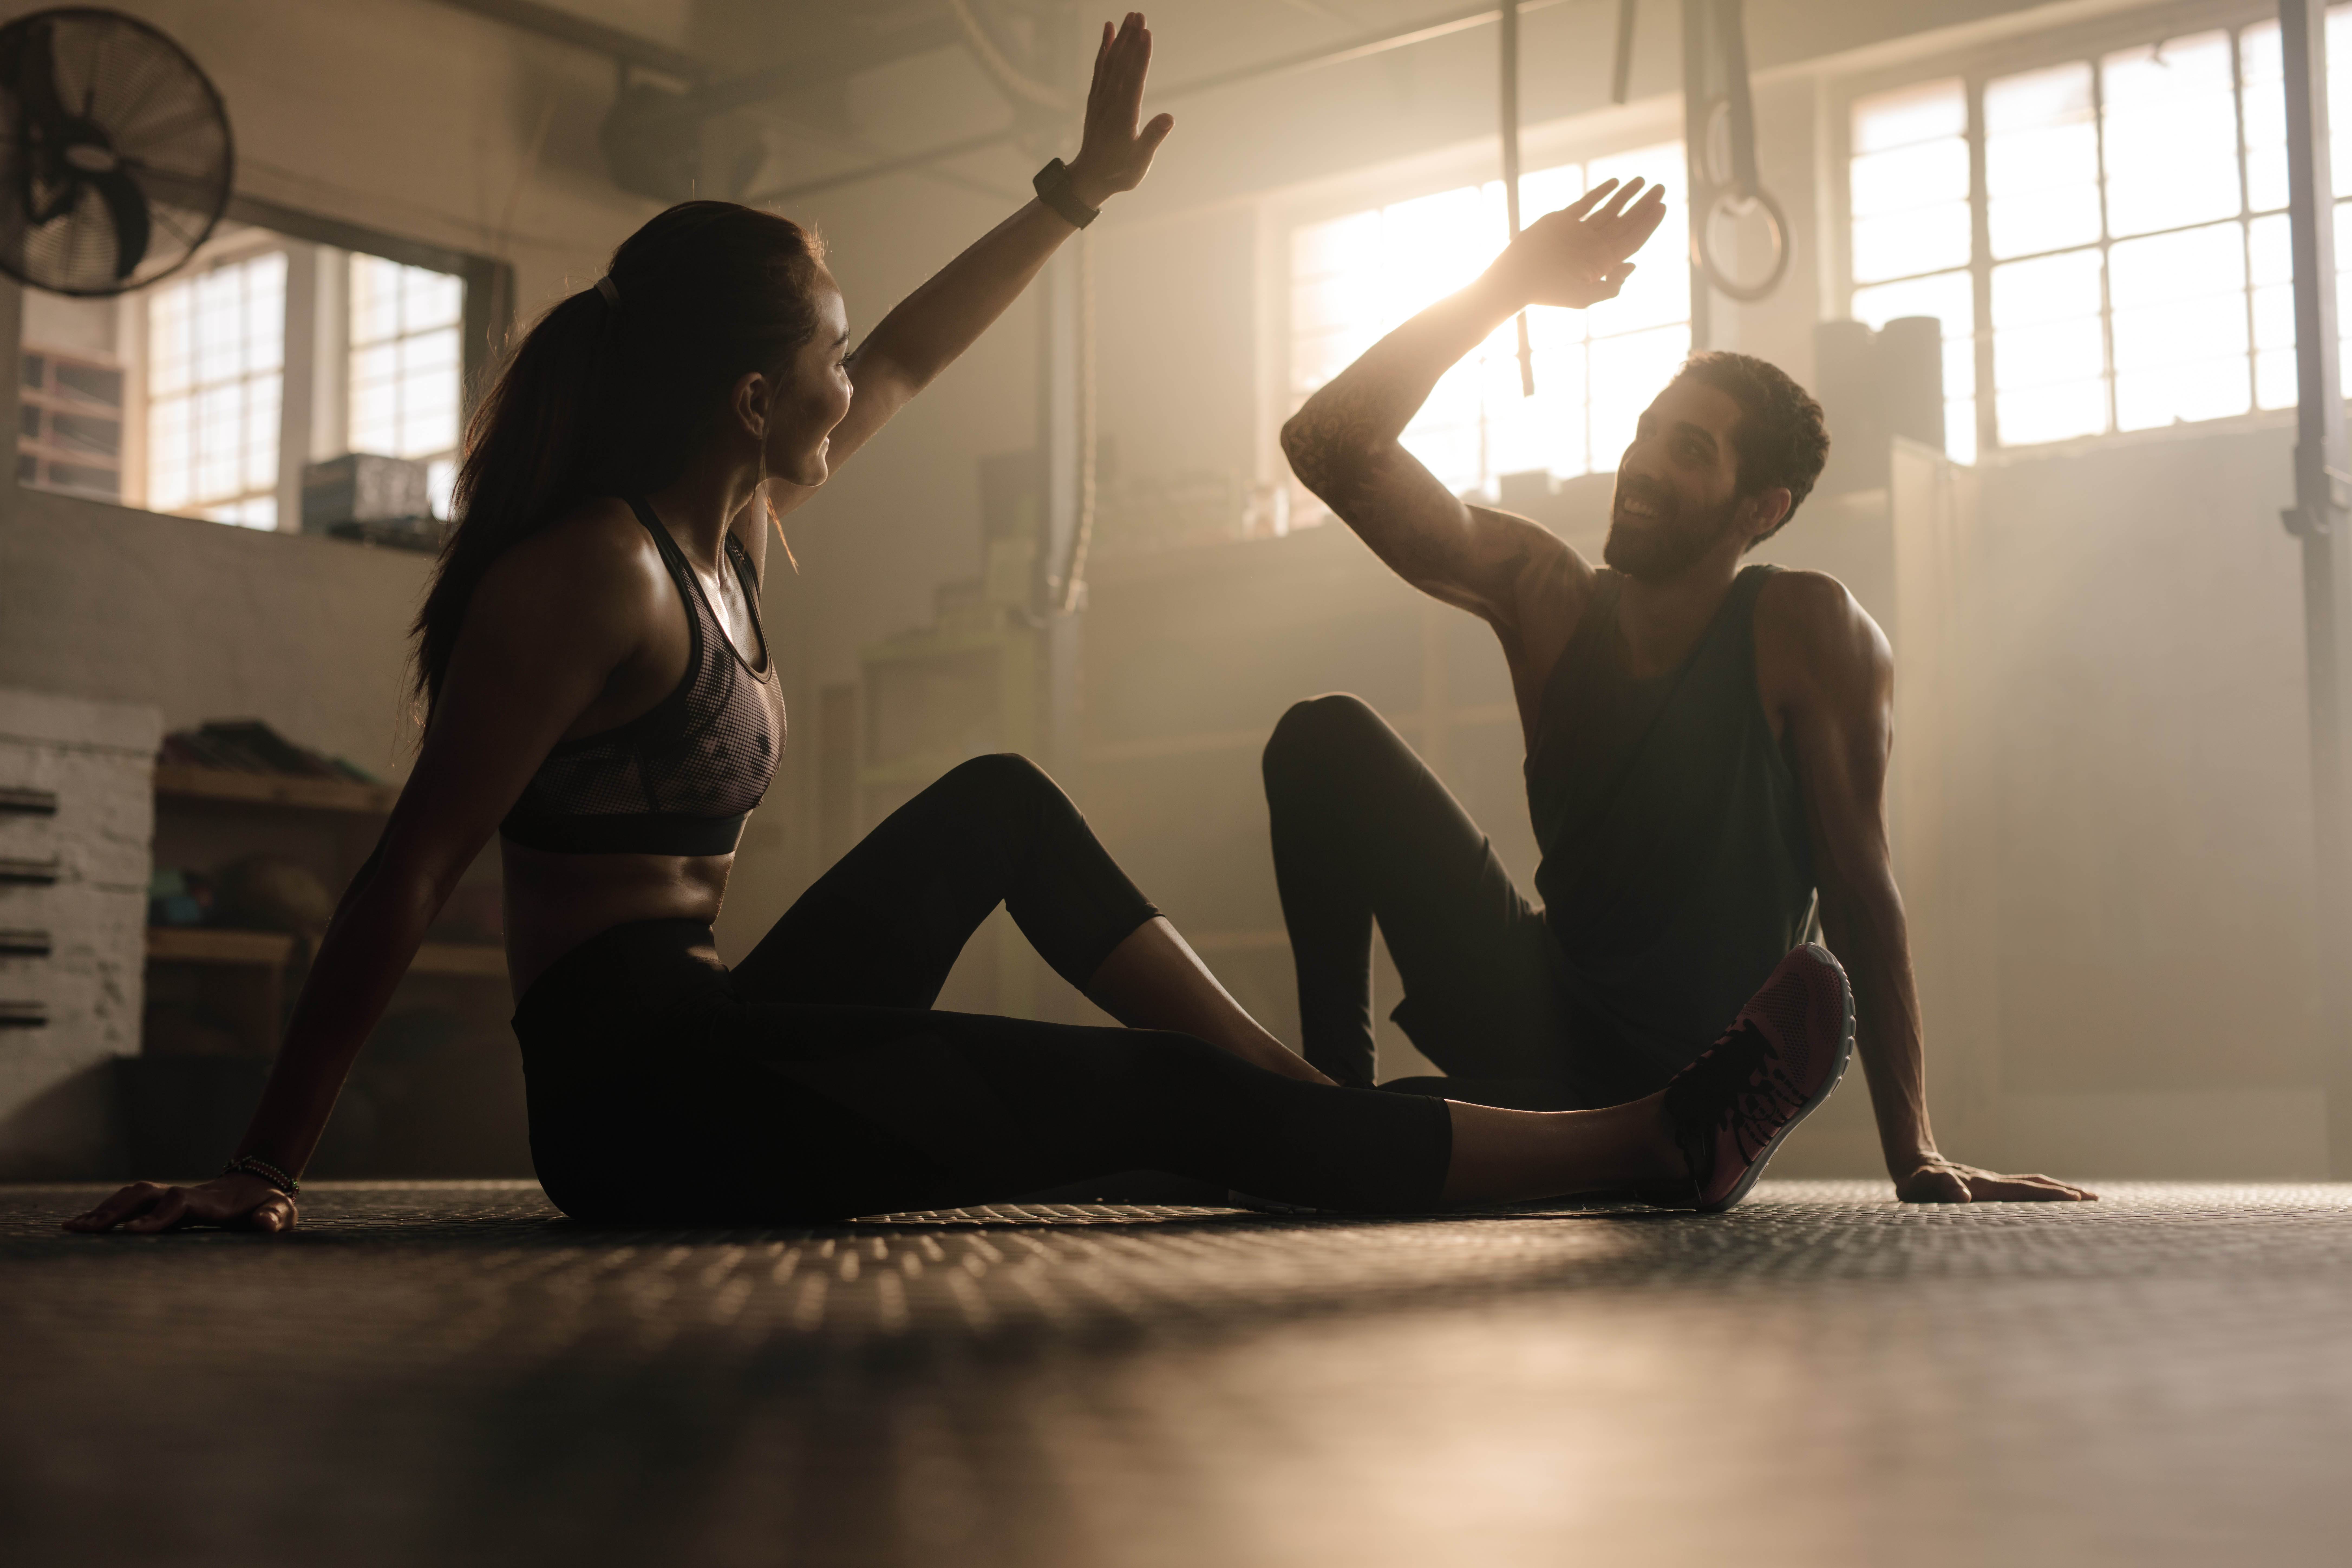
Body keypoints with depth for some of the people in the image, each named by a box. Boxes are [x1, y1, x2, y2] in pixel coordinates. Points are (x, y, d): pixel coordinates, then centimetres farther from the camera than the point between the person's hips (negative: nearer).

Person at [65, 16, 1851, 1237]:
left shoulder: (726, 525, 11)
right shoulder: (596, 572, -17)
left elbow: (910, 361, 25)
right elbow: (409, 876, -18)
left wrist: (1081, 192, 31)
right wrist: (264, 1171, -18)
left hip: (706, 1036, 10)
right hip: (644, 1090, -10)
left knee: (1001, 807, 16)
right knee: (1169, 1101, -9)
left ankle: (1304, 1085, 8)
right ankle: (1658, 1138, -2)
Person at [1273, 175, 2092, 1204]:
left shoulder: (1805, 628, -12)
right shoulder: (1545, 596, -1)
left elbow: (1858, 886, -14)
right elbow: (1329, 446, -7)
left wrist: (1915, 1160, -16)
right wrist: (1506, 288, -10)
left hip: (1686, 1101, -5)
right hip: (1550, 1030, 5)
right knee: (1326, 740, -9)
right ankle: (1335, 1087, -5)